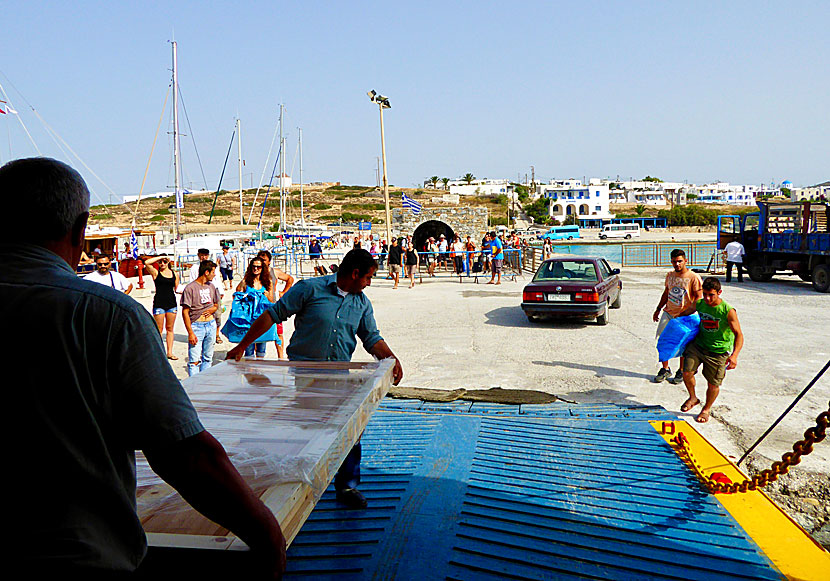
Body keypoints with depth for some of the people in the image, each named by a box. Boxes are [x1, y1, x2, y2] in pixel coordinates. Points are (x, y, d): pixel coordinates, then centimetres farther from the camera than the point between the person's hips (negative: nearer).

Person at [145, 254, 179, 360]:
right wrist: (160, 257, -9)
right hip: (159, 303, -3)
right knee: (159, 330, 0)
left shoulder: (174, 274, 11)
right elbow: (147, 263, -14)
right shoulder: (156, 272, 1)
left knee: (170, 329, 9)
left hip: (172, 303, 3)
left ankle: (170, 352, 14)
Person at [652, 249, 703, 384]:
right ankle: (665, 369, 17)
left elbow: (698, 298, -11)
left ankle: (681, 372, 21)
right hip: (668, 312, 5)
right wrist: (658, 309, 19)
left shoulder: (694, 278, -10)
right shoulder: (670, 275, 8)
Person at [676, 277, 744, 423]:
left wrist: (734, 355, -29)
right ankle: (693, 398, 21)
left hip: (718, 351, -3)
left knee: (713, 384, 4)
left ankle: (706, 409, 31)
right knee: (687, 373, -10)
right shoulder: (699, 304, -4)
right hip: (698, 344, 3)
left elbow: (739, 334, -16)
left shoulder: (728, 311, -18)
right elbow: (686, 312, 19)